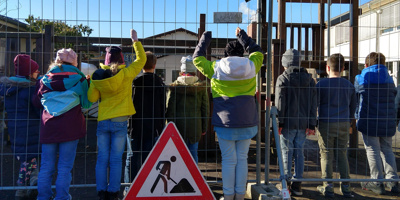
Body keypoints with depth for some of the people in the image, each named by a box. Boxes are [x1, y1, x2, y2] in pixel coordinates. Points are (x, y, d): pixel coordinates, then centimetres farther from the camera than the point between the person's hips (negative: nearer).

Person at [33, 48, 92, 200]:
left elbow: (36, 102, 16)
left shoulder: (45, 80, 6)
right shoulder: (79, 79, -1)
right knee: (65, 168, 4)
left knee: (46, 167, 12)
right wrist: (87, 83, 17)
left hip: (48, 128, 2)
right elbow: (86, 103, 7)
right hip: (70, 128, -2)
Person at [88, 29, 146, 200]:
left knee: (102, 158, 10)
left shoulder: (97, 76, -2)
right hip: (120, 122, -2)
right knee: (116, 159, 5)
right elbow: (141, 59, 4)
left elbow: (92, 98, 5)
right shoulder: (126, 74, -9)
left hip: (103, 121, 2)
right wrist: (135, 41, 12)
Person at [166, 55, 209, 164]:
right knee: (193, 152, 11)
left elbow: (170, 108, -4)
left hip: (179, 123, -1)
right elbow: (205, 107, 5)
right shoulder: (201, 86, 1)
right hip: (195, 124, 2)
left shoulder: (175, 85, -4)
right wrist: (204, 127, 12)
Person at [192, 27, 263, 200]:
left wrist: (205, 38, 26)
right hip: (247, 121, 2)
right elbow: (257, 52, 25)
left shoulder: (215, 68, -2)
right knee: (242, 159, 10)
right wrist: (243, 36, 34)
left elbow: (197, 57, 14)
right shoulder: (251, 66, 3)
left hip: (226, 121, -2)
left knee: (229, 160, 5)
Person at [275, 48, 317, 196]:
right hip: (303, 123, 5)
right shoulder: (309, 80, 9)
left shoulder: (283, 79, -7)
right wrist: (311, 124, 9)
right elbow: (313, 103, 7)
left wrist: (279, 123, -7)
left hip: (288, 123, -4)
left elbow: (280, 103, -10)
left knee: (287, 153, 3)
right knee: (299, 152, 10)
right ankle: (297, 184, 15)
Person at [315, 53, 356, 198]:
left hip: (326, 124, -4)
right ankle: (346, 187, 15)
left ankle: (328, 187, 6)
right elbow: (353, 107, 15)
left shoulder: (321, 84, -6)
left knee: (326, 155, 3)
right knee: (342, 155, 11)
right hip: (344, 125, 4)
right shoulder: (349, 85, 8)